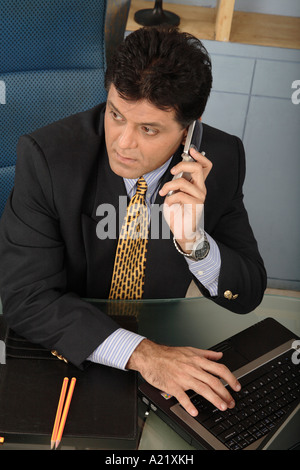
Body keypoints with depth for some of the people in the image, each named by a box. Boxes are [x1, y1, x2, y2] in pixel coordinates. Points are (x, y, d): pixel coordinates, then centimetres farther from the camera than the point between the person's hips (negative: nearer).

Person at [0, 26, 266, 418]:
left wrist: (192, 239, -28)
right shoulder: (47, 155, -20)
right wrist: (140, 354, -32)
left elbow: (247, 295, -7)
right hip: (70, 353, -2)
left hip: (164, 340, 3)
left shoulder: (221, 159, -13)